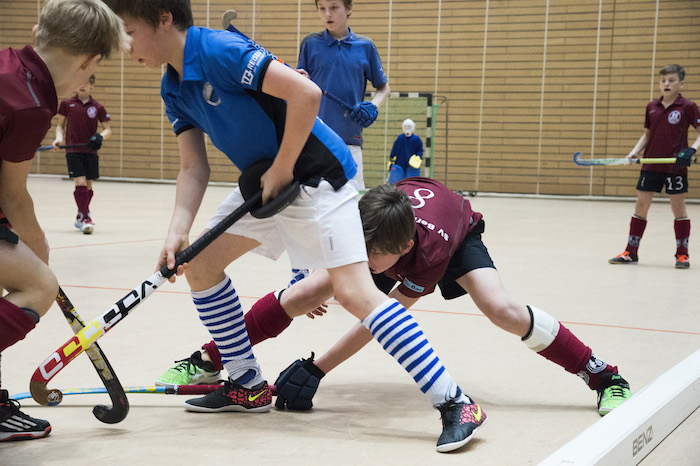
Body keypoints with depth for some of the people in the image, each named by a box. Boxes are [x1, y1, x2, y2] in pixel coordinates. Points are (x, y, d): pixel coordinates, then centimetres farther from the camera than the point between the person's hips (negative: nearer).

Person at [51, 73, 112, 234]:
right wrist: (59, 138, -6)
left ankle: (81, 217, 24)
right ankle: (85, 218, -11)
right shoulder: (67, 104, 4)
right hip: (73, 150, -2)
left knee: (88, 186, 8)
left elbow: (108, 129, 7)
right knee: (80, 183, -14)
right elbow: (60, 125, 12)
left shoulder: (97, 107, 4)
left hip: (90, 151, 2)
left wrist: (100, 136, -14)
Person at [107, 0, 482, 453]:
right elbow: (194, 168, 4)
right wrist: (177, 231, -12)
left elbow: (306, 93, -32)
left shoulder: (221, 51, -24)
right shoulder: (174, 88, 5)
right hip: (264, 182, 10)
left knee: (355, 292, -19)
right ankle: (248, 385, 22)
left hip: (316, 175, -10)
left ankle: (455, 403, -15)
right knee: (199, 264, 10)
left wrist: (281, 172, -22)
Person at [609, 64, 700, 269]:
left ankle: (682, 253, 13)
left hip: (675, 166, -4)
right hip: (651, 165, 4)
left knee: (678, 207, 2)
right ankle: (631, 252, 12)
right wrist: (635, 151, 2)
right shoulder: (651, 107, 8)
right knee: (641, 204, 4)